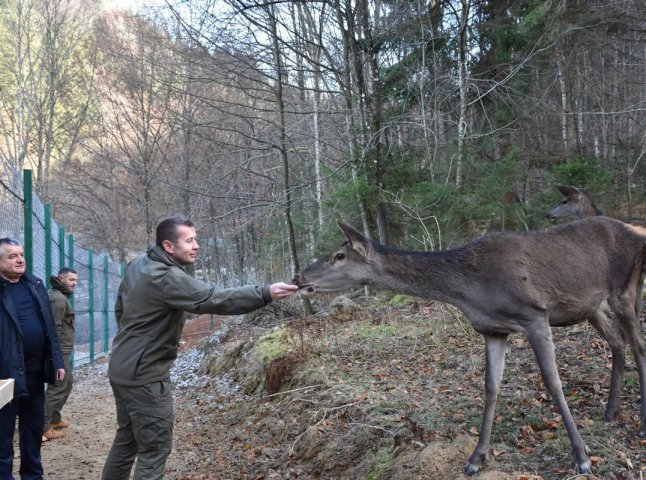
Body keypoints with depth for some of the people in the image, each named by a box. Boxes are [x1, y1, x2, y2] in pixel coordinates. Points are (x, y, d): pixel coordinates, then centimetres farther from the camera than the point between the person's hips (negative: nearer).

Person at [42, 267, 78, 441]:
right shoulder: (58, 299, -17)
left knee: (67, 382, 20)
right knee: (58, 386, -8)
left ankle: (54, 418, 28)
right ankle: (42, 427, -5)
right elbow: (54, 328, -23)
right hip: (59, 350, -11)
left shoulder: (60, 296, 17)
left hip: (62, 350, 11)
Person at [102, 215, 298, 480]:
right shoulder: (168, 278, -25)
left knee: (127, 439, 23)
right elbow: (214, 299, -34)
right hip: (145, 375, -10)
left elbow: (120, 306, 17)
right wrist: (266, 293, -35)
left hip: (123, 368, 10)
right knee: (155, 447, 0)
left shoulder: (138, 264, 5)